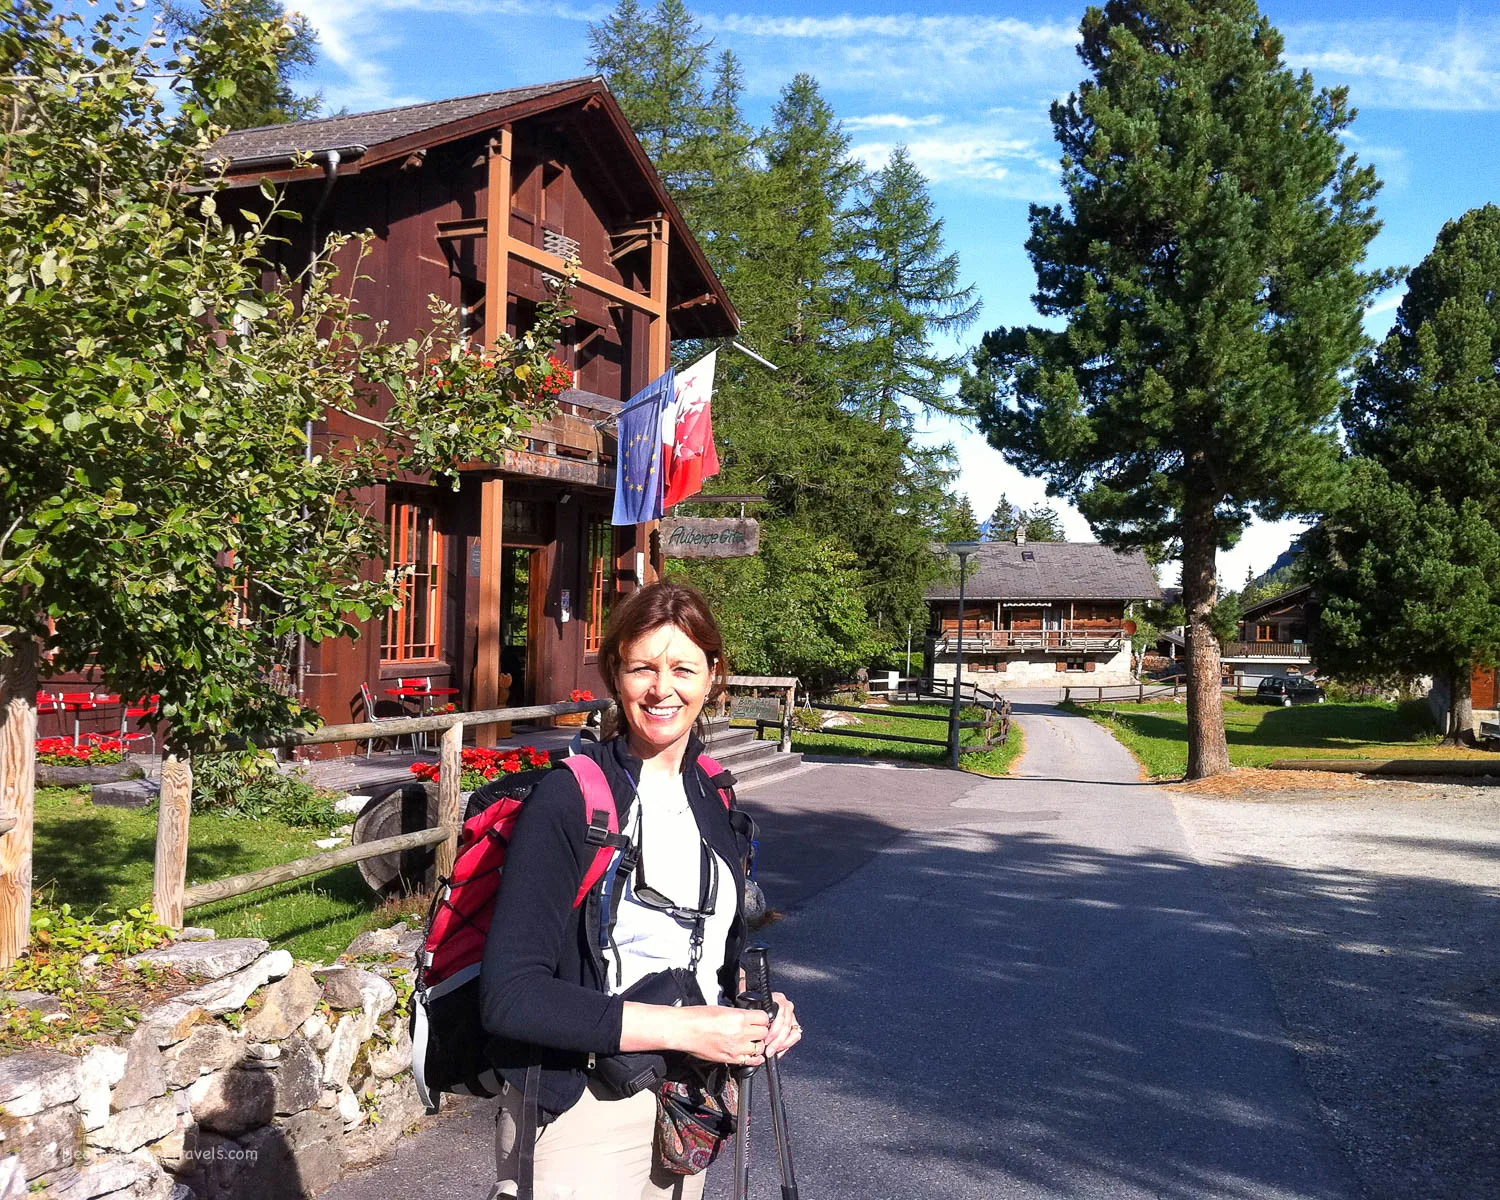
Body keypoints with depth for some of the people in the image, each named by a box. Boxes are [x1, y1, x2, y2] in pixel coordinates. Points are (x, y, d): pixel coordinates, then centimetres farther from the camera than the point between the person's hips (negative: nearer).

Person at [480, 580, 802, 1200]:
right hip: (585, 1111, -6)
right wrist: (684, 1028, -24)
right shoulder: (569, 798, -18)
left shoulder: (710, 796, 3)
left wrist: (760, 1004, -4)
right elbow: (509, 995, -24)